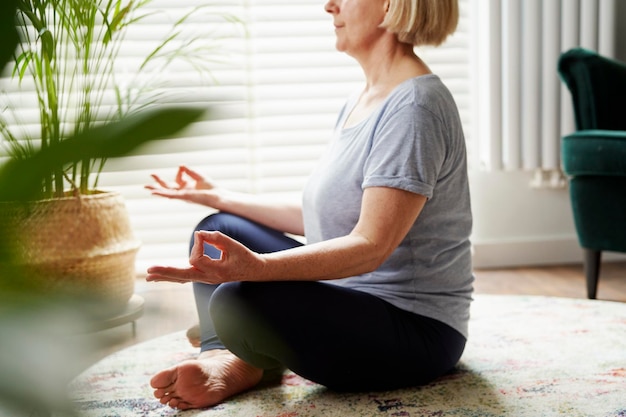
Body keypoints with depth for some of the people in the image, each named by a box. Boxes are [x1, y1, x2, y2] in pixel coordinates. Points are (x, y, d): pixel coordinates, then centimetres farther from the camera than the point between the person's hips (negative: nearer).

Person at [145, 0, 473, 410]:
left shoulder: (415, 107, -19)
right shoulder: (359, 104, 12)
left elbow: (370, 246, -28)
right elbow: (320, 218, 17)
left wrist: (256, 266, -41)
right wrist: (221, 197, 23)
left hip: (417, 329, -10)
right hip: (352, 297, 11)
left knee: (237, 300, -34)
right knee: (217, 229, 15)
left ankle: (246, 366, 1)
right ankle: (222, 359, -8)